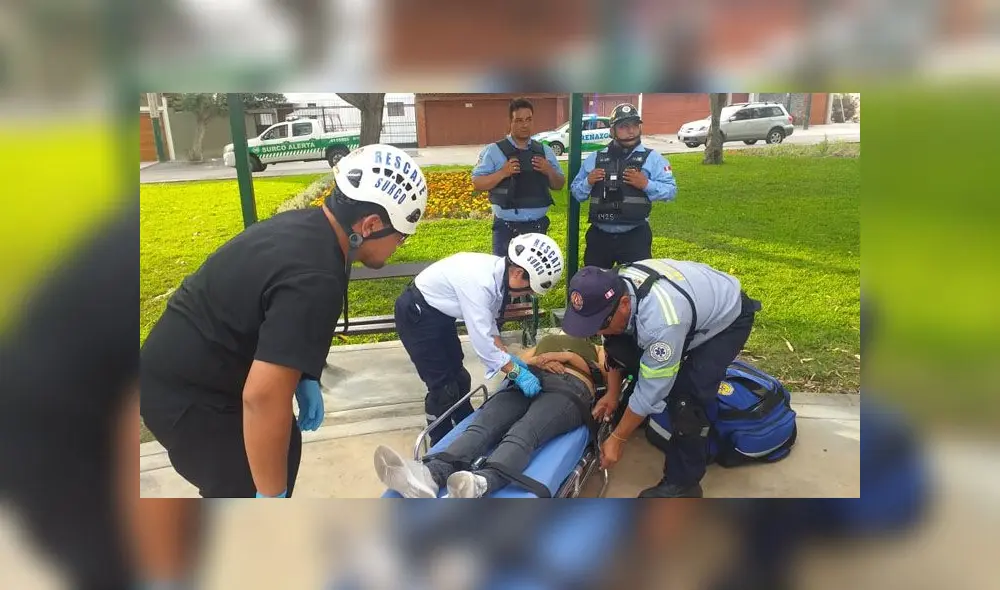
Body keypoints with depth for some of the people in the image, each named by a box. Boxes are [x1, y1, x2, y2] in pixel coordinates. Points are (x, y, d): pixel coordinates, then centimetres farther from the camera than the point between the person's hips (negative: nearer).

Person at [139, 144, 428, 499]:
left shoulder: (305, 228, -1)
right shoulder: (314, 278, -32)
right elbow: (262, 395, -35)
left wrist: (304, 379, 12)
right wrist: (271, 495, -23)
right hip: (187, 394, -10)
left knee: (281, 447, 22)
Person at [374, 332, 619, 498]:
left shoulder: (597, 350, 34)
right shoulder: (547, 340, 42)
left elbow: (614, 379, 11)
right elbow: (514, 361, 26)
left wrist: (568, 356, 3)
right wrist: (536, 360, 4)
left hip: (569, 390, -3)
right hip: (527, 383, 4)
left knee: (522, 434, -37)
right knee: (482, 425, -30)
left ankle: (478, 486, -67)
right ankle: (429, 476, -56)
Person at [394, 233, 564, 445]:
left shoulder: (498, 272, -9)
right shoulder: (479, 281, -35)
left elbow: (487, 324, 2)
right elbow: (481, 339, -33)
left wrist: (508, 356, -4)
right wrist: (516, 373, -26)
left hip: (439, 314, 9)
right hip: (417, 315, -9)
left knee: (458, 377, 20)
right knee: (443, 387, -1)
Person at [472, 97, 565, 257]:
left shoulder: (545, 151, 8)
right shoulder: (494, 151, -4)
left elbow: (559, 185, 13)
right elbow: (477, 183, -5)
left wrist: (549, 171, -8)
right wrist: (502, 173, -19)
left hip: (537, 227, 4)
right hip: (506, 228, -3)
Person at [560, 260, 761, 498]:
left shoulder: (661, 322, -43)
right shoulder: (612, 290, -22)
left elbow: (651, 392, -31)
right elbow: (615, 346, -4)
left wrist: (616, 440, -20)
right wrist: (612, 395, 0)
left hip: (728, 317, -7)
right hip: (699, 296, 8)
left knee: (688, 396, -19)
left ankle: (682, 483, -2)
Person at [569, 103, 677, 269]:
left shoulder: (652, 158, 0)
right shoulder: (595, 158, 7)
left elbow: (671, 190, -4)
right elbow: (575, 191, 11)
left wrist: (646, 184, -18)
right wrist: (588, 182, -9)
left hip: (635, 236, -3)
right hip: (599, 235, 3)